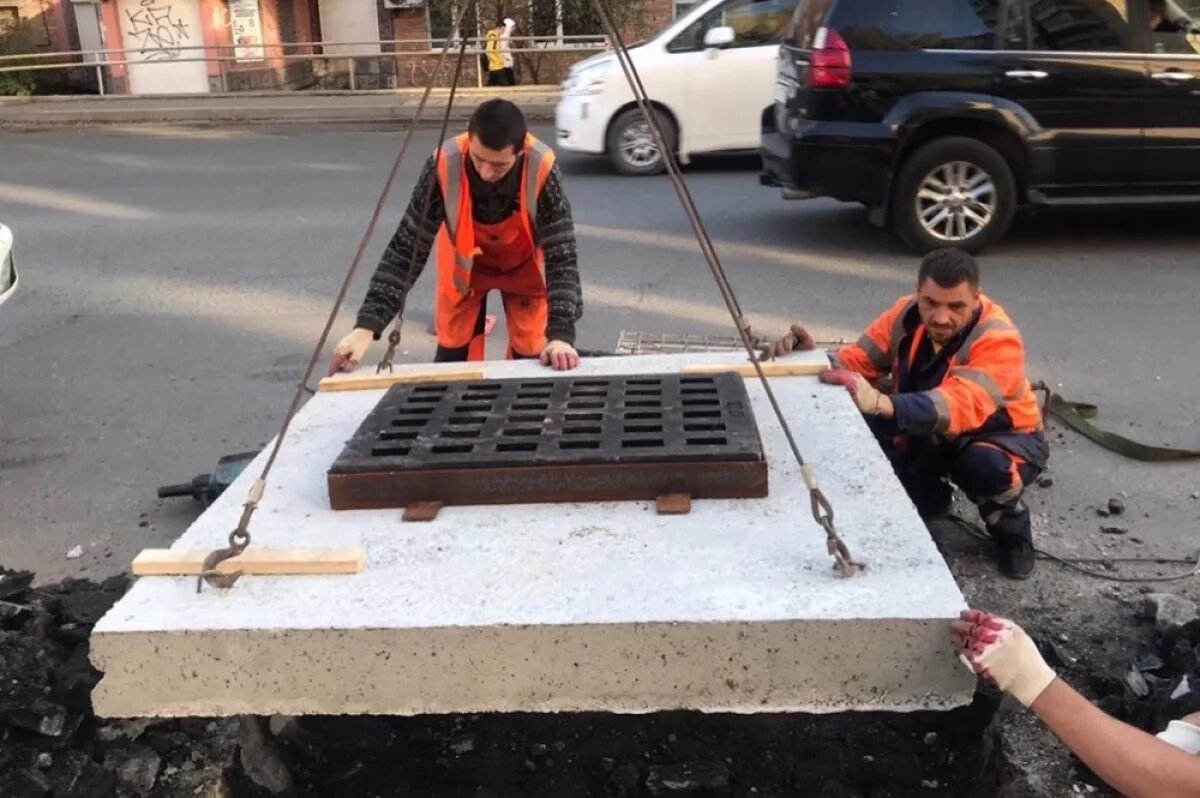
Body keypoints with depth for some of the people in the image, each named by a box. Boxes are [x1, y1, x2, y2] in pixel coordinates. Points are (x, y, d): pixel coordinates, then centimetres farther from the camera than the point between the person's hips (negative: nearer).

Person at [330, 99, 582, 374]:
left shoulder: (542, 169, -37)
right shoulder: (444, 165, -36)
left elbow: (561, 253, -34)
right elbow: (407, 246, -32)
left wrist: (561, 334, -47)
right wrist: (367, 325, -40)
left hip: (524, 264, 0)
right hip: (464, 263, 1)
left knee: (530, 353, 0)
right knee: (453, 353, 4)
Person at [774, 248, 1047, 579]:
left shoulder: (998, 339, -32)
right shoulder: (907, 315, -15)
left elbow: (961, 404, -49)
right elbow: (858, 360, -12)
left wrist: (881, 404, -66)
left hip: (1004, 436, -5)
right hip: (931, 435, 5)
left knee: (986, 465, -41)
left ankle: (1010, 525, -1)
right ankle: (928, 498, 11)